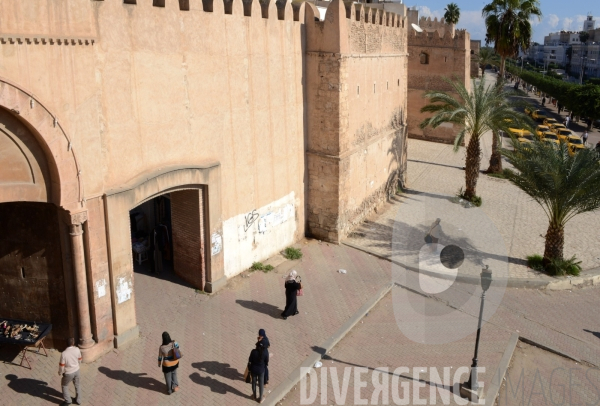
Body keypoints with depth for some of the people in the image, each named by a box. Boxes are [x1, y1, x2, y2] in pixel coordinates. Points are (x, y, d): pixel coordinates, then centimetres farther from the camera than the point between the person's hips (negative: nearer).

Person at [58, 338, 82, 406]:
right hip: (76, 370, 4)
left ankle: (68, 400, 33)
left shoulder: (64, 353, -29)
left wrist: (60, 372, 2)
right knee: (77, 385, 24)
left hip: (68, 373, -4)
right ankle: (78, 400, 37)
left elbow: (61, 365, -18)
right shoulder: (77, 350, -17)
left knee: (64, 385, 23)